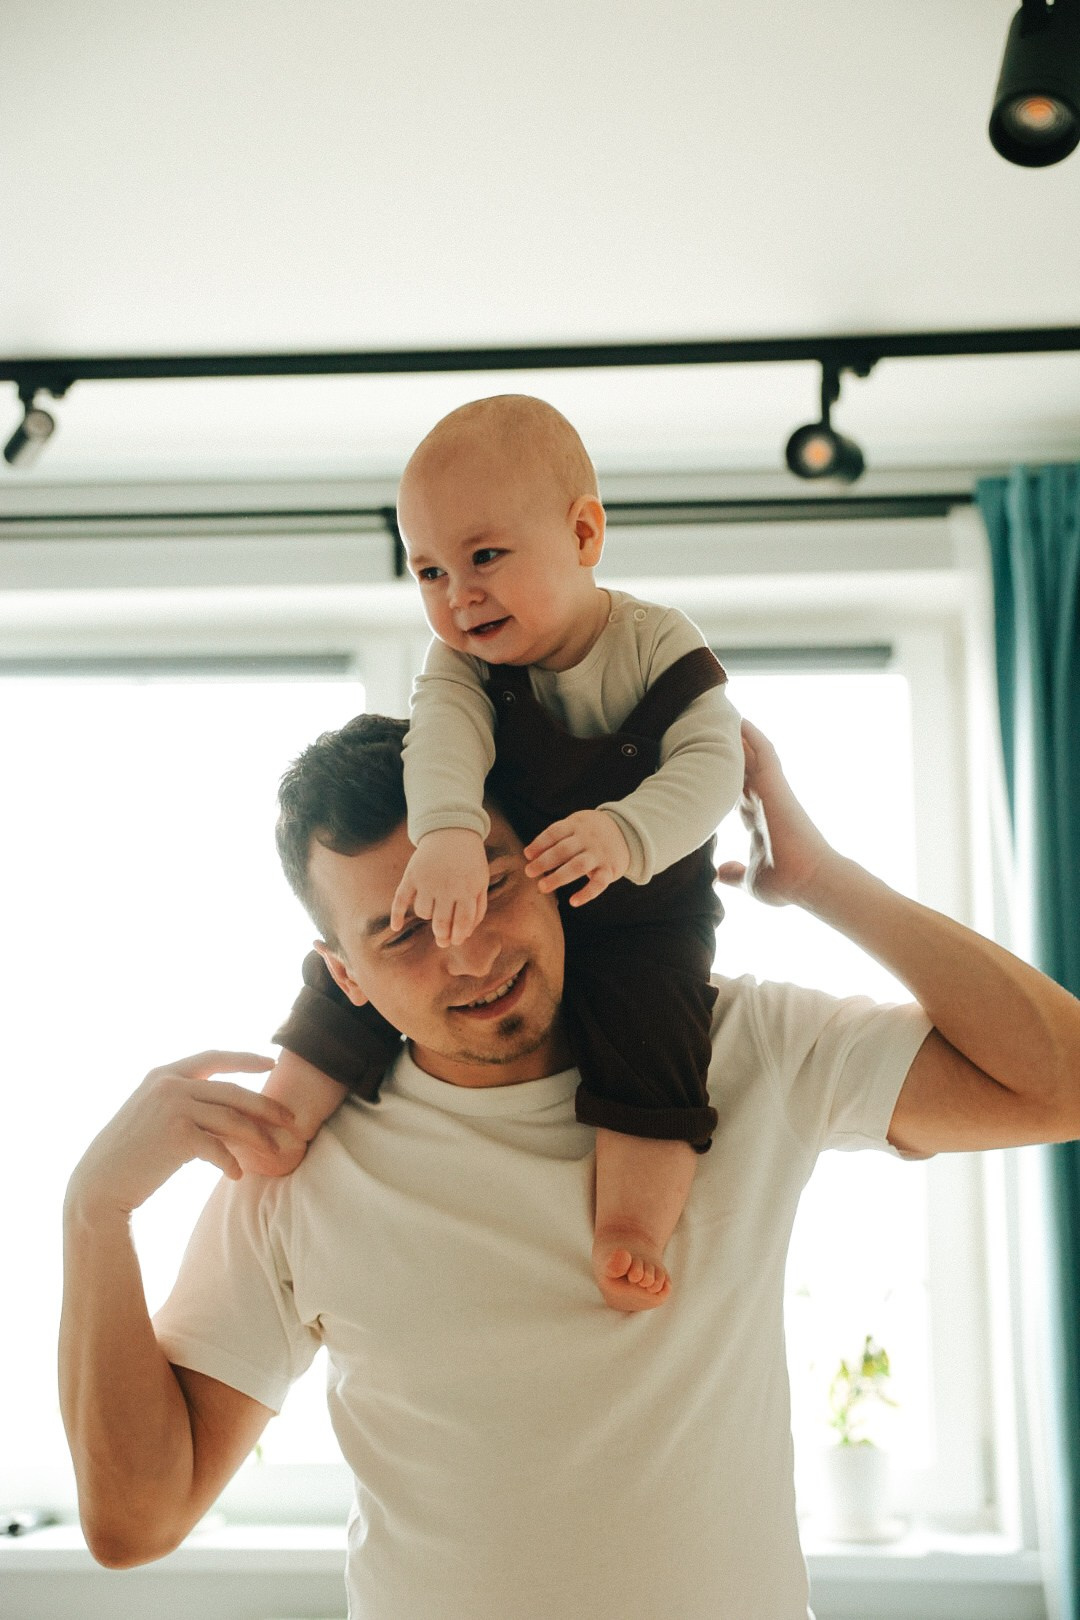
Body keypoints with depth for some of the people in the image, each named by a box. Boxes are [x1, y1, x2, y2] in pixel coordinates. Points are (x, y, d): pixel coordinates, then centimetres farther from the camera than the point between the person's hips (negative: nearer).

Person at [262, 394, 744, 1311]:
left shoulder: (659, 644, -12)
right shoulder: (463, 661, -6)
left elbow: (711, 764, -23)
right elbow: (445, 736, -28)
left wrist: (626, 833, -42)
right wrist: (446, 832, -50)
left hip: (639, 913, -3)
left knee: (648, 1026, -27)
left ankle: (632, 1236, -23)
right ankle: (286, 1114, 5)